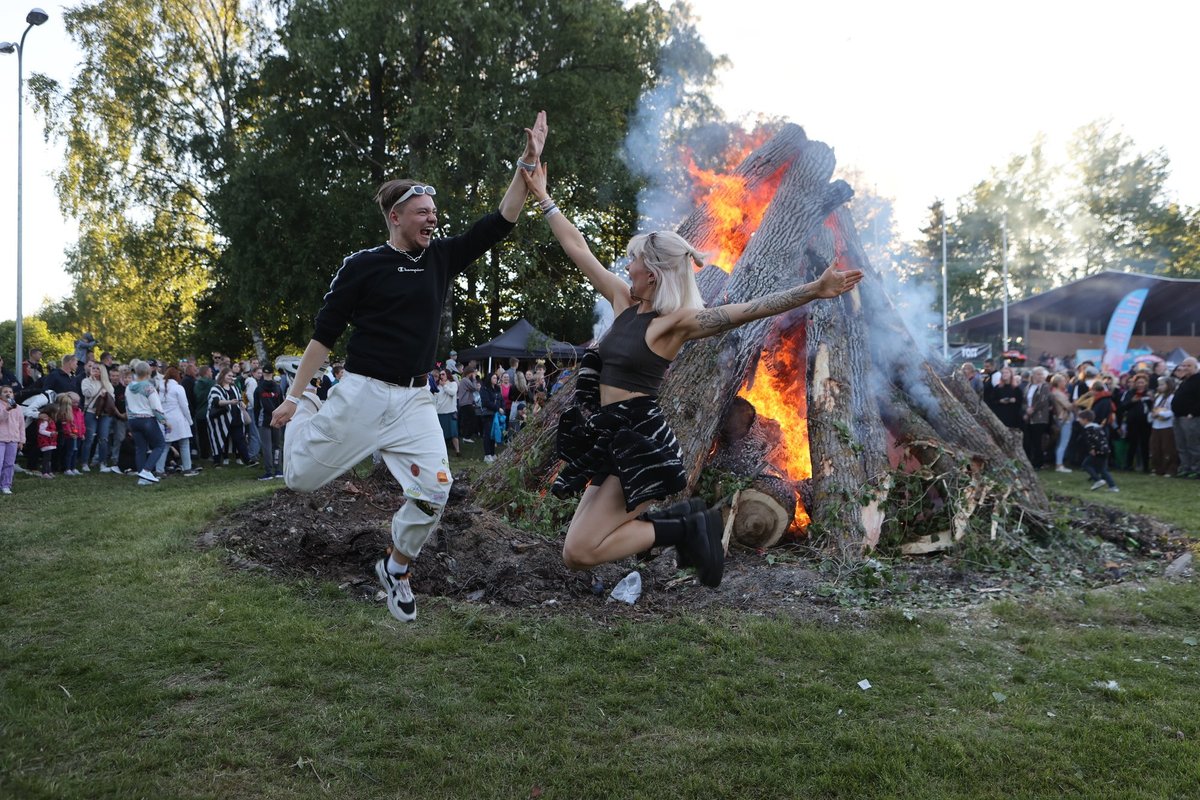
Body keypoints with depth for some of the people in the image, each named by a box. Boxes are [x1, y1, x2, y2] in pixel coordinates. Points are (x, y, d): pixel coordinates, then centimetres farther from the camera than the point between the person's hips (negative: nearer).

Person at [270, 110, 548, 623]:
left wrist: (527, 163, -7)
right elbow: (324, 334, -3)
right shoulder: (362, 266, -5)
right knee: (301, 478, 4)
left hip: (414, 399, 3)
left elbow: (500, 222, 2)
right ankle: (306, 414, 37)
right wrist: (293, 396, -4)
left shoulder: (442, 258, 7)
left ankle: (396, 568, 17)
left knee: (433, 492, -10)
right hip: (362, 392, -3)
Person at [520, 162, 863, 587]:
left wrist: (815, 290, -33)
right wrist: (543, 197, 23)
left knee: (580, 551, -13)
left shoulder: (675, 320, -10)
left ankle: (684, 529, 1)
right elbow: (578, 249, 17)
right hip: (610, 439, 8)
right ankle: (682, 525, 15)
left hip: (641, 443, -8)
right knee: (575, 555, 10)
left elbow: (748, 309, -21)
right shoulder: (624, 301, 9)